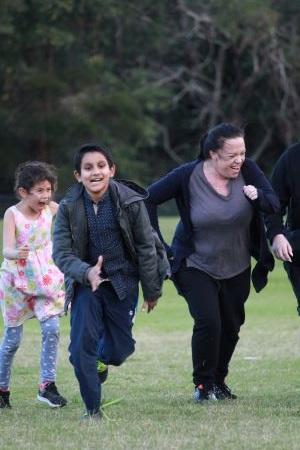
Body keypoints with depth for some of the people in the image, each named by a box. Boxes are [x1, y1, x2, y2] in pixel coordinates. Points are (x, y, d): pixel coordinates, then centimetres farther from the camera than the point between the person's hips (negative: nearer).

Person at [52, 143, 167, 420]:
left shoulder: (131, 202, -12)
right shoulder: (69, 208, -10)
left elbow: (146, 248, -3)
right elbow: (61, 253, -11)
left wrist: (152, 291, 2)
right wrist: (86, 272, -31)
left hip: (123, 282, 0)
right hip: (85, 281, 0)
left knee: (119, 350, 4)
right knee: (81, 347, -12)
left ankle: (102, 361, 42)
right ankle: (93, 409, 3)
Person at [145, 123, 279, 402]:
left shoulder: (247, 170, -11)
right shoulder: (188, 176, -18)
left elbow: (274, 204, -9)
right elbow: (149, 199, -11)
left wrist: (258, 196, -32)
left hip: (237, 268, 4)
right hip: (196, 266, -4)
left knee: (231, 327, 11)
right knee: (208, 322, -17)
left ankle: (218, 381, 33)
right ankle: (203, 385, 2)